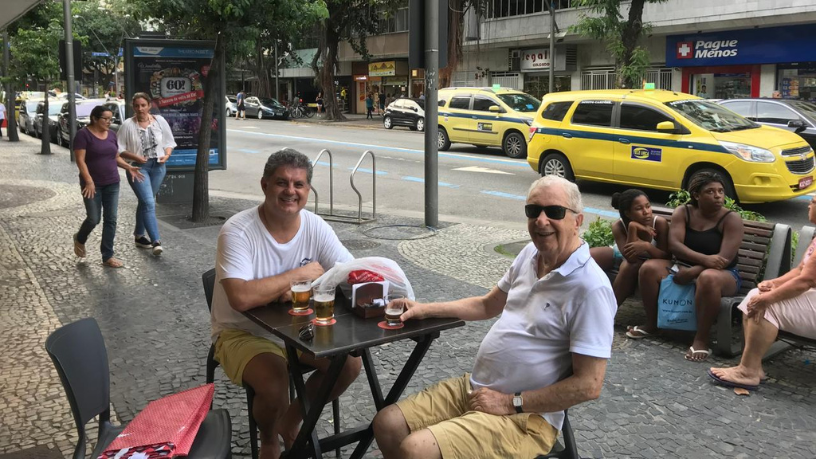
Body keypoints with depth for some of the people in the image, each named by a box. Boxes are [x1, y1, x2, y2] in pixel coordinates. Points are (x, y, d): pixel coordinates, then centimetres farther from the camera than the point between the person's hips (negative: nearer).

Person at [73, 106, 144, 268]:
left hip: (112, 183, 5)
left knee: (111, 220, 2)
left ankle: (108, 256, 10)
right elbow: (80, 160, -14)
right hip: (93, 184, -5)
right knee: (94, 219, -3)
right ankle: (80, 239, 31)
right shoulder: (83, 134, -9)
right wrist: (89, 181, -23)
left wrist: (128, 167, 0)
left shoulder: (111, 134, 9)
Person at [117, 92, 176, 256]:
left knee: (145, 202, 16)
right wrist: (135, 157, -19)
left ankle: (139, 235, 31)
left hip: (158, 166, 4)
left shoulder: (159, 120, 2)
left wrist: (167, 155, -8)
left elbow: (169, 142, 10)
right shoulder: (127, 125, -6)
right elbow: (120, 149, -4)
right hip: (138, 167, -4)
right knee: (149, 203, -14)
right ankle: (156, 241, -17)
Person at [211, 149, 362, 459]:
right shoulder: (237, 231, -22)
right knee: (275, 384, -30)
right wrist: (300, 274, -25)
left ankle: (291, 420, 16)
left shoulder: (315, 227, -8)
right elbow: (241, 298, -35)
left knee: (350, 363, -12)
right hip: (243, 332, -4)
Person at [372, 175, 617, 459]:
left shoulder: (590, 288, -21)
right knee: (386, 424, 2)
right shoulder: (531, 254, 5)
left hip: (526, 416, -8)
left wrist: (512, 403, -16)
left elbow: (589, 384, -21)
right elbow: (488, 305, 21)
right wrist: (424, 310, 13)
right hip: (473, 387, 8)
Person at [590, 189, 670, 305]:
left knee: (627, 267, -35)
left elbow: (665, 256, -26)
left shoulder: (659, 223, -28)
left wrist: (647, 246, -45)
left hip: (645, 261, -2)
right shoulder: (618, 226, -27)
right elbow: (630, 257, -35)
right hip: (620, 254, 2)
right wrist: (632, 228, -44)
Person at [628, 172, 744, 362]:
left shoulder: (731, 219, -10)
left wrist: (691, 273, -28)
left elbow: (725, 259, -20)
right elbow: (674, 245, -14)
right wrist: (704, 259, -30)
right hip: (684, 267, 4)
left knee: (708, 278, -40)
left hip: (722, 273, -4)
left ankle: (701, 339, -28)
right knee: (649, 268, -22)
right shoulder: (682, 212, -1)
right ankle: (651, 324, -3)